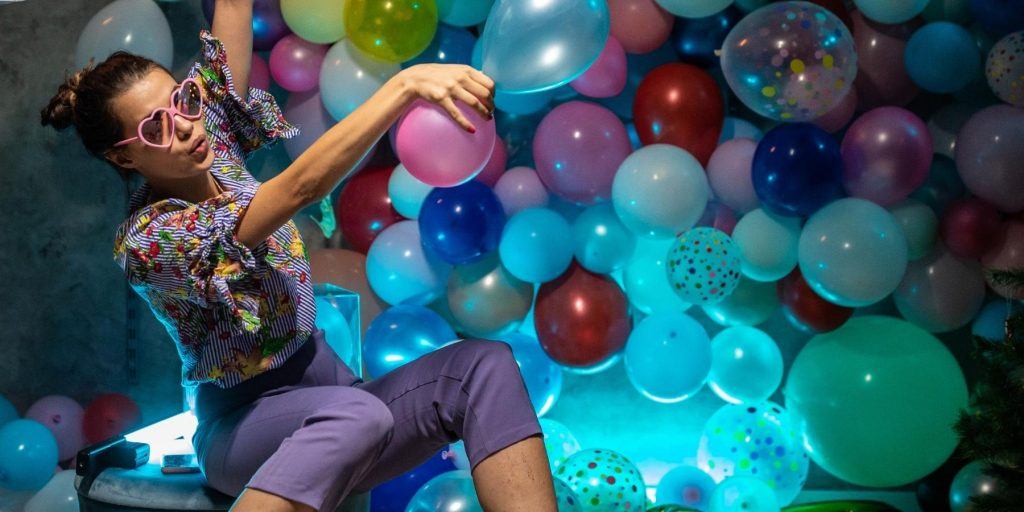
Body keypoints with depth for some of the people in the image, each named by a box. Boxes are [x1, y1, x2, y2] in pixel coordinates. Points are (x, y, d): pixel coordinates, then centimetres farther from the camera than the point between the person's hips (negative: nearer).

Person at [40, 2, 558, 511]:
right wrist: (405, 84, -41)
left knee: (484, 363, -23)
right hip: (249, 426, -6)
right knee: (358, 414, -43)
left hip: (329, 393, 7)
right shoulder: (149, 240, -18)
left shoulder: (213, 143, 2)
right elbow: (301, 187, -32)